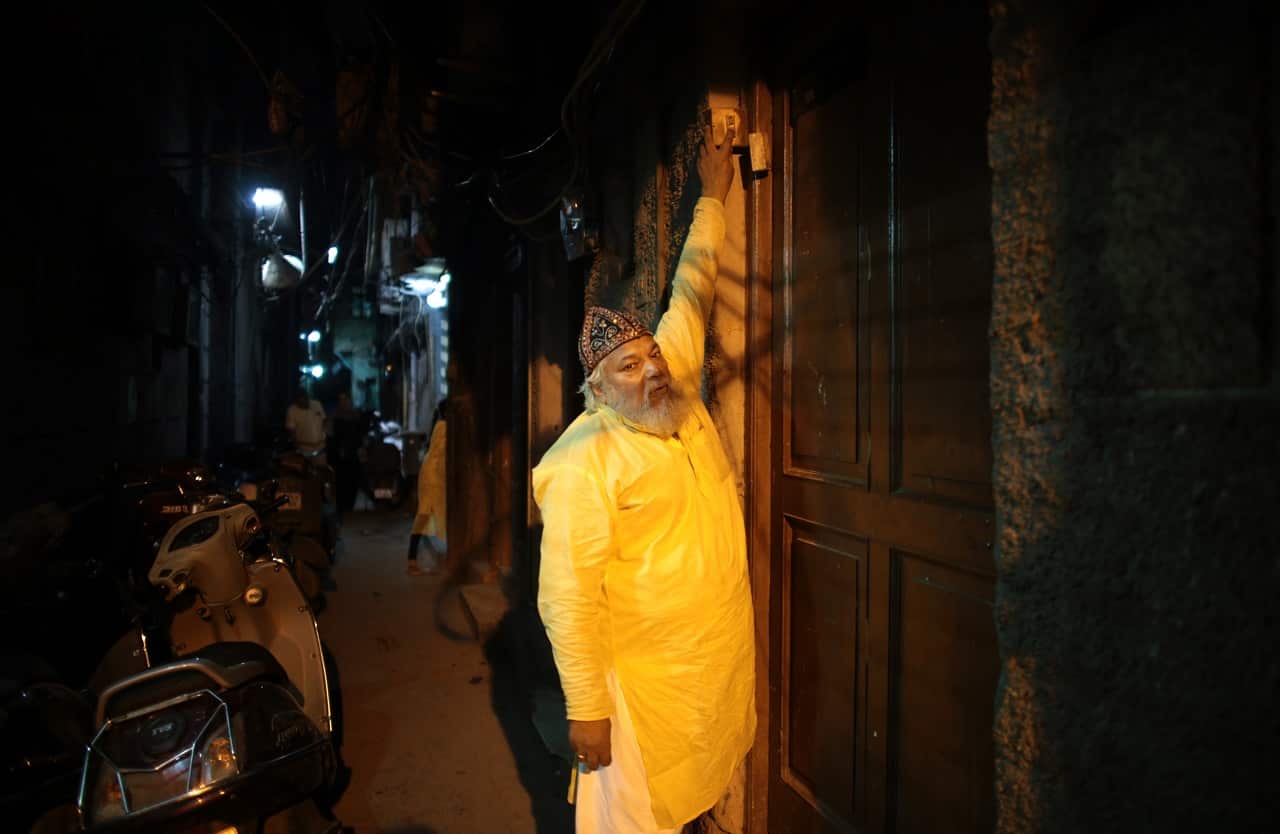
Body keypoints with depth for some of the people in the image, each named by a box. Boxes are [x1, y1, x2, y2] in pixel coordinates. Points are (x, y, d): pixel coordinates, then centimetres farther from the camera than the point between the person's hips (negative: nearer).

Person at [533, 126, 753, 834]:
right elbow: (567, 596, -21)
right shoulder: (585, 461, -20)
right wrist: (586, 708, -19)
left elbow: (690, 296, 12)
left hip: (724, 665, 7)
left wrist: (713, 196, 19)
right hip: (646, 685, -7)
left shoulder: (677, 384, 1)